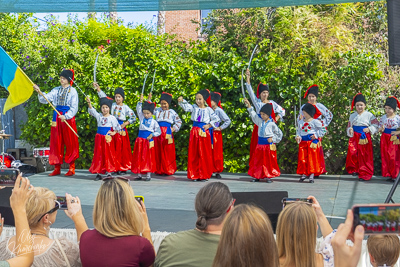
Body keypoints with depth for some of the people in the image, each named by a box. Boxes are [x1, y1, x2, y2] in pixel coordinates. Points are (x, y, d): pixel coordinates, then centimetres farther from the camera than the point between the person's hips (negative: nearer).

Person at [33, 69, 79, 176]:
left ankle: (72, 167, 5)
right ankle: (57, 168, 10)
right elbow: (45, 99, 4)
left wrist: (65, 116, -20)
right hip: (57, 117, 5)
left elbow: (74, 108, -7)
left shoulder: (73, 91, -1)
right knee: (56, 143, 4)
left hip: (68, 117, -4)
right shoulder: (56, 90, 12)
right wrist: (39, 92, -14)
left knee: (70, 143, -2)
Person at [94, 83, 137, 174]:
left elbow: (133, 117, 1)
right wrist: (98, 88, -1)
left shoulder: (125, 107, 0)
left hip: (121, 128, -3)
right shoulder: (112, 105, 8)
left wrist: (125, 124, -8)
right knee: (113, 149, 3)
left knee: (122, 148, -1)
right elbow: (104, 97, 7)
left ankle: (123, 168, 3)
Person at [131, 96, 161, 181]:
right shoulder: (142, 118, 9)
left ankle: (148, 174, 4)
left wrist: (152, 135, -12)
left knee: (148, 157, -1)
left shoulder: (154, 122, 2)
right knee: (139, 157, 2)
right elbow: (138, 110, 4)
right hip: (140, 140, 3)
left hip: (149, 141, -3)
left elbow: (158, 132, 3)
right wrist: (140, 101, -7)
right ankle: (139, 174, 8)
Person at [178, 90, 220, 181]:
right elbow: (186, 107, -10)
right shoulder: (194, 107, 7)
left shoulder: (208, 110, 3)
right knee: (194, 154, 3)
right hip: (195, 132, 2)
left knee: (205, 154, 1)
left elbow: (216, 119, 6)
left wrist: (209, 125, -5)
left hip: (204, 132, -2)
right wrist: (181, 101, -27)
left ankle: (205, 174, 10)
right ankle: (195, 174, 10)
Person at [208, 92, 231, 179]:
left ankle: (217, 171, 8)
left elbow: (228, 121, -10)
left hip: (216, 134, -4)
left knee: (216, 153, 1)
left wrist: (220, 128, -11)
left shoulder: (219, 110, -7)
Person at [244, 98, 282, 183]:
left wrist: (273, 139, -10)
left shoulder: (272, 124, -8)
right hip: (260, 145, 5)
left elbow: (279, 134, -2)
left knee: (269, 161, 1)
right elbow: (254, 115, 15)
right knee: (258, 161, 7)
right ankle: (257, 176, 15)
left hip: (269, 145, -5)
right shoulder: (260, 121, 6)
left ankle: (269, 176, 8)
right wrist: (249, 106, 11)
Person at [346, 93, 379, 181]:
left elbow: (376, 125, 2)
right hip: (354, 137, 3)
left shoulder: (369, 115, 2)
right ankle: (354, 170, 10)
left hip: (365, 137, -3)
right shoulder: (352, 116, 13)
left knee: (365, 156, -2)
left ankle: (364, 174, 5)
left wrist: (369, 129, -13)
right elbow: (349, 126, 18)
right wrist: (350, 130, -4)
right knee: (352, 153, -10)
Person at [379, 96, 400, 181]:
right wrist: (381, 129, -12)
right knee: (385, 157, 3)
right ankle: (387, 174, 11)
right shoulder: (383, 118, 4)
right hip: (384, 138, 3)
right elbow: (379, 129, 9)